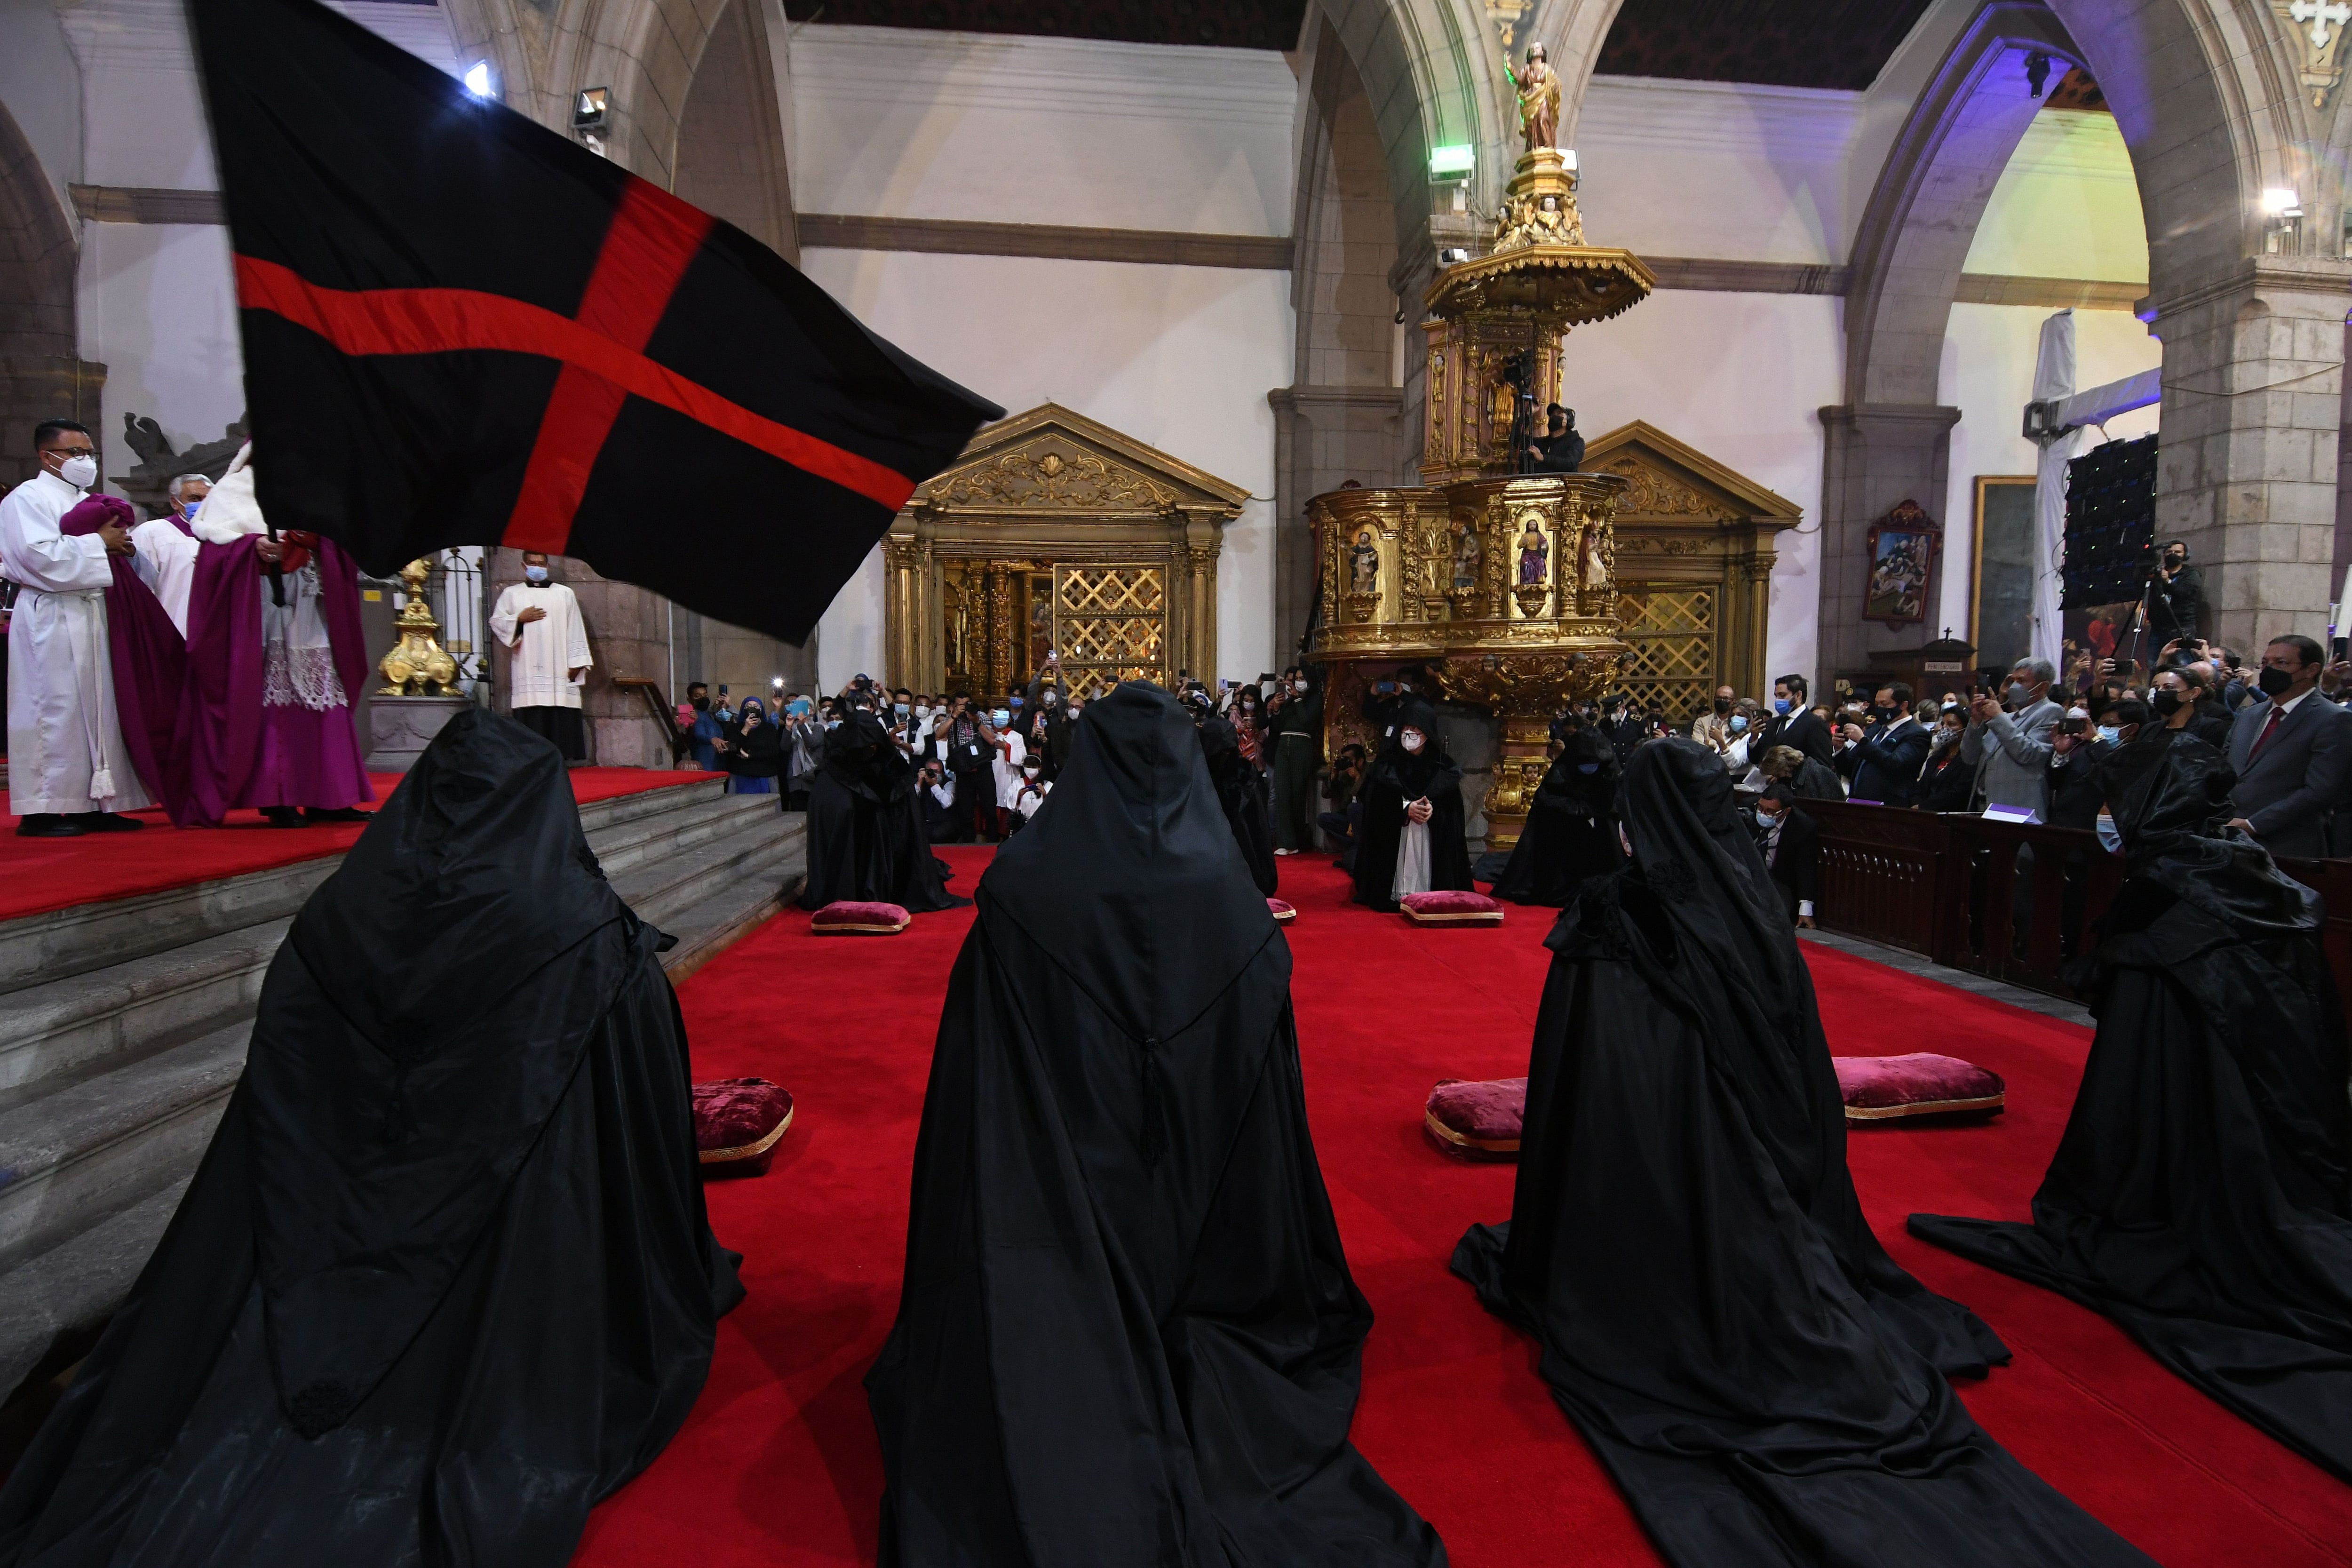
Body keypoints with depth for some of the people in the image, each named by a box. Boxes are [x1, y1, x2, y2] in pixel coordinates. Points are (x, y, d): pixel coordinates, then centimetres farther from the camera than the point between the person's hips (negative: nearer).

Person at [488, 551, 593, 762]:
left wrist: (576, 663, -1)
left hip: (559, 670, 0)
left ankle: (560, 757, -4)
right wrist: (520, 618, -8)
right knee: (530, 718, -7)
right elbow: (496, 621, 8)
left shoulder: (565, 594, 13)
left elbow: (575, 630, 7)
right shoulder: (511, 593, 14)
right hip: (527, 670, 0)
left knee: (561, 718, -6)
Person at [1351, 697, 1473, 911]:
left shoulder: (1442, 765, 7)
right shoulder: (1388, 763, 3)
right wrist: (1406, 808, -20)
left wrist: (1433, 808, -19)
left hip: (1433, 838, 1)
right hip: (1394, 837, -1)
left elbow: (1452, 802, 2)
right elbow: (1376, 800, -5)